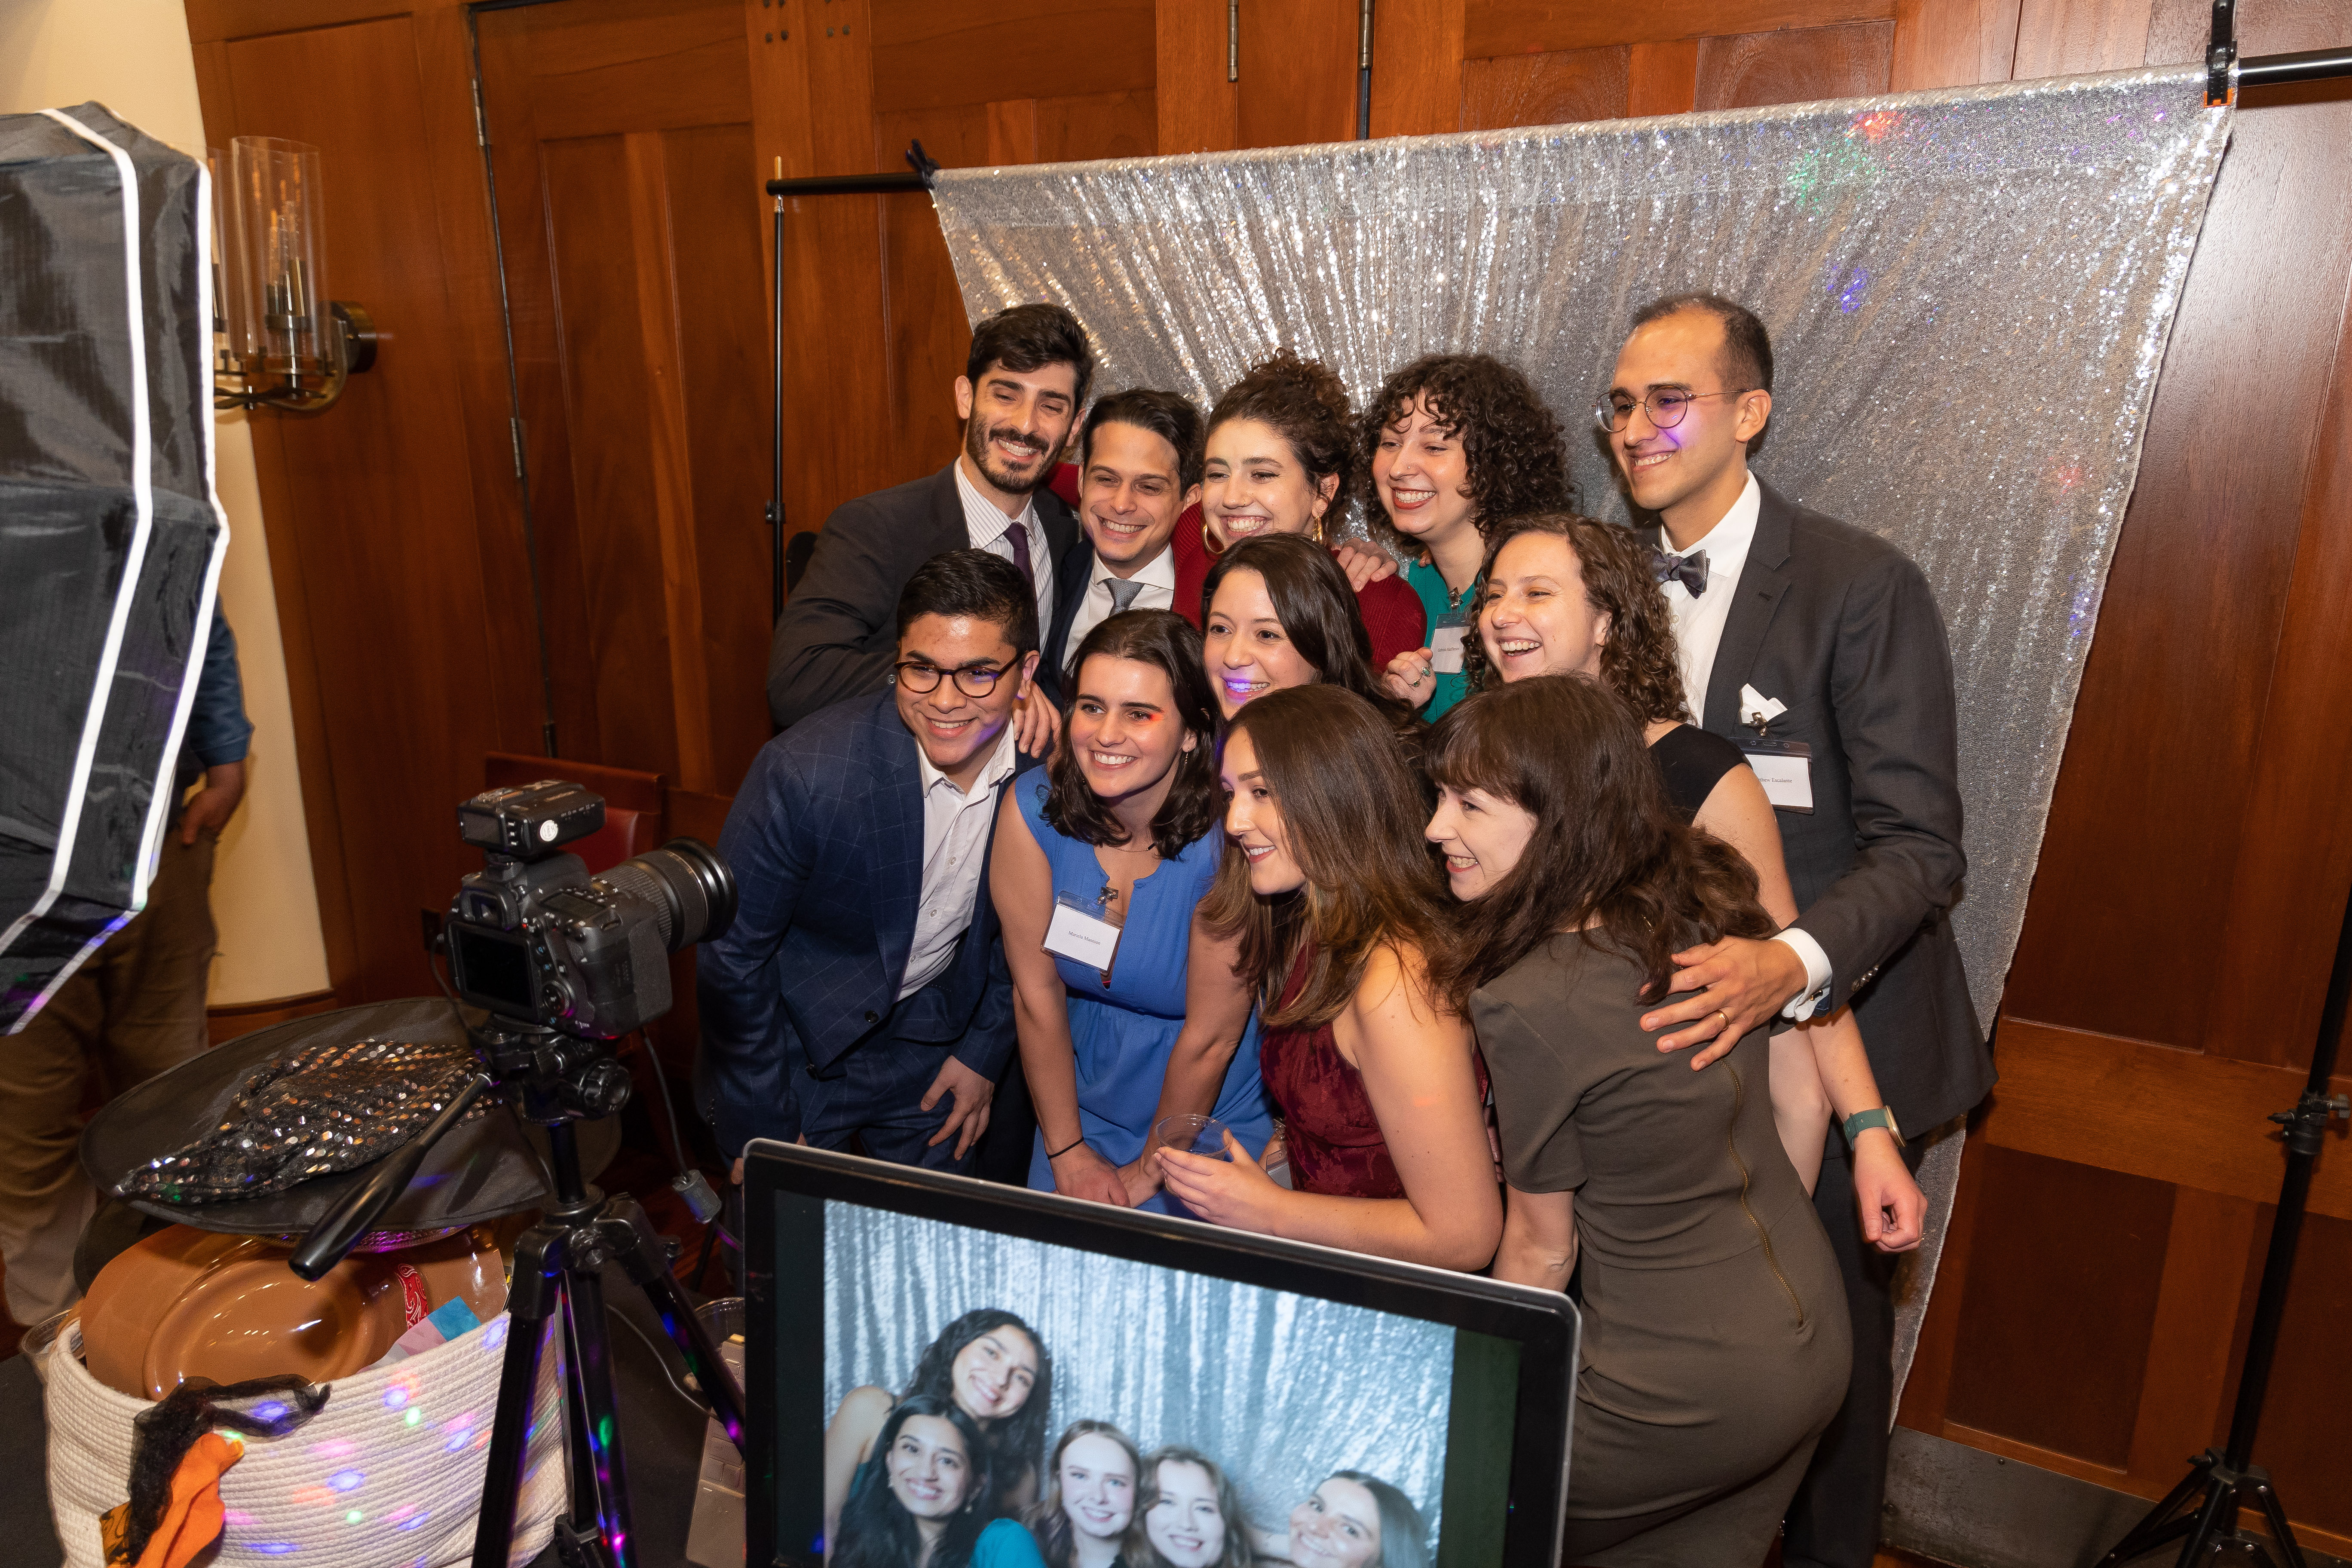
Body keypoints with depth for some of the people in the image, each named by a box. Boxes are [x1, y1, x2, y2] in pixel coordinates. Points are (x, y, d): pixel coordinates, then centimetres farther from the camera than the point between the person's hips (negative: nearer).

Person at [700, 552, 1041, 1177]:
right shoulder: (802, 773, -30)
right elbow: (732, 955, -18)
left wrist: (984, 1051, 4)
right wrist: (767, 1133, -12)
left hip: (930, 1035, 3)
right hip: (794, 1036, -3)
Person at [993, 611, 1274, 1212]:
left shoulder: (1227, 837, -27)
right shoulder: (1032, 811, -16)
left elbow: (1210, 1038, -18)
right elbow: (1036, 994, -9)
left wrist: (1147, 1173, -7)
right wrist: (1068, 1152, -3)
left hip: (1213, 1120, -3)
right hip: (1083, 1109, 3)